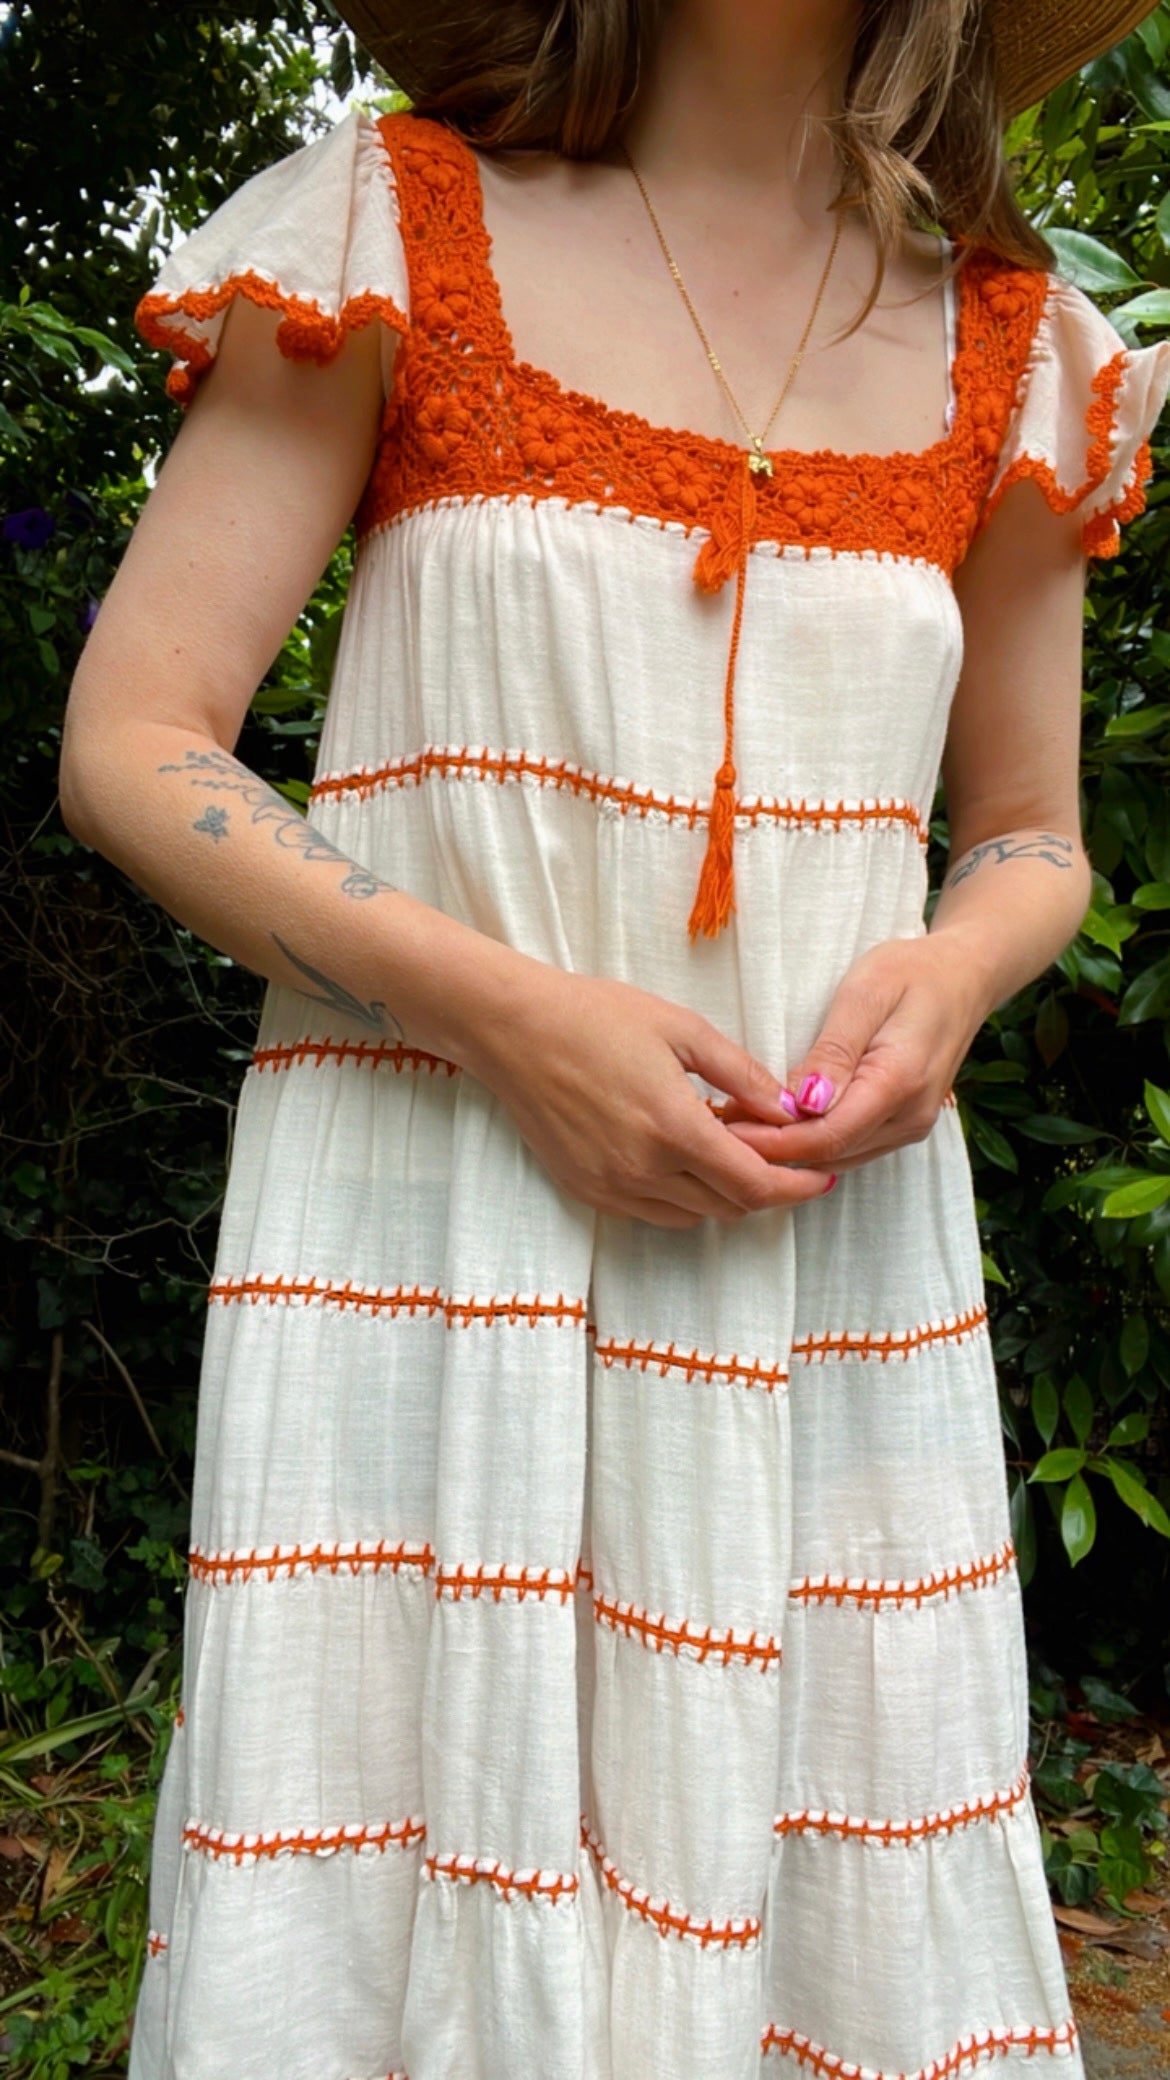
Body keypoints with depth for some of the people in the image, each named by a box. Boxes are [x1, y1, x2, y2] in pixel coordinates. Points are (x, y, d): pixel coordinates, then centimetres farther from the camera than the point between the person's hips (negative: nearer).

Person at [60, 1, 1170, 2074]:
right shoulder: (392, 222, 3)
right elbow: (128, 743, -2)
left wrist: (950, 974, -7)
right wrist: (500, 1008, -15)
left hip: (833, 1228, 3)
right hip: (426, 1207, -2)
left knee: (832, 1911, 11)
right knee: (381, 1883, 5)